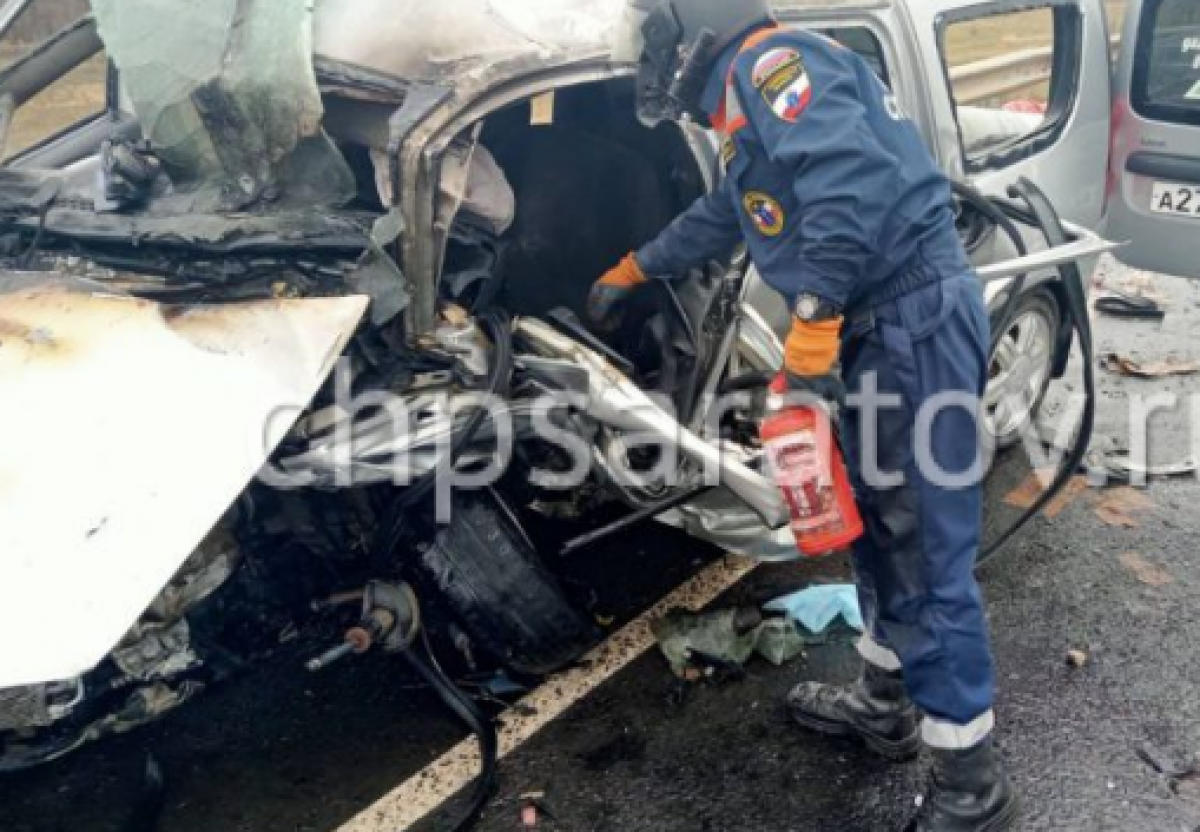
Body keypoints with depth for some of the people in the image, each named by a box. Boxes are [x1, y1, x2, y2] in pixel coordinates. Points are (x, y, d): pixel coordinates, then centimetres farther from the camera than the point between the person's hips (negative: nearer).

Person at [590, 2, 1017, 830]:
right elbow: (717, 218, 38)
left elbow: (852, 184, -27)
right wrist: (631, 271, 49)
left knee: (928, 553, -5)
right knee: (881, 524, 20)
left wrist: (812, 326, -24)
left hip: (916, 324, -11)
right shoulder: (754, 101, 22)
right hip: (884, 327, 11)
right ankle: (886, 703, 38)